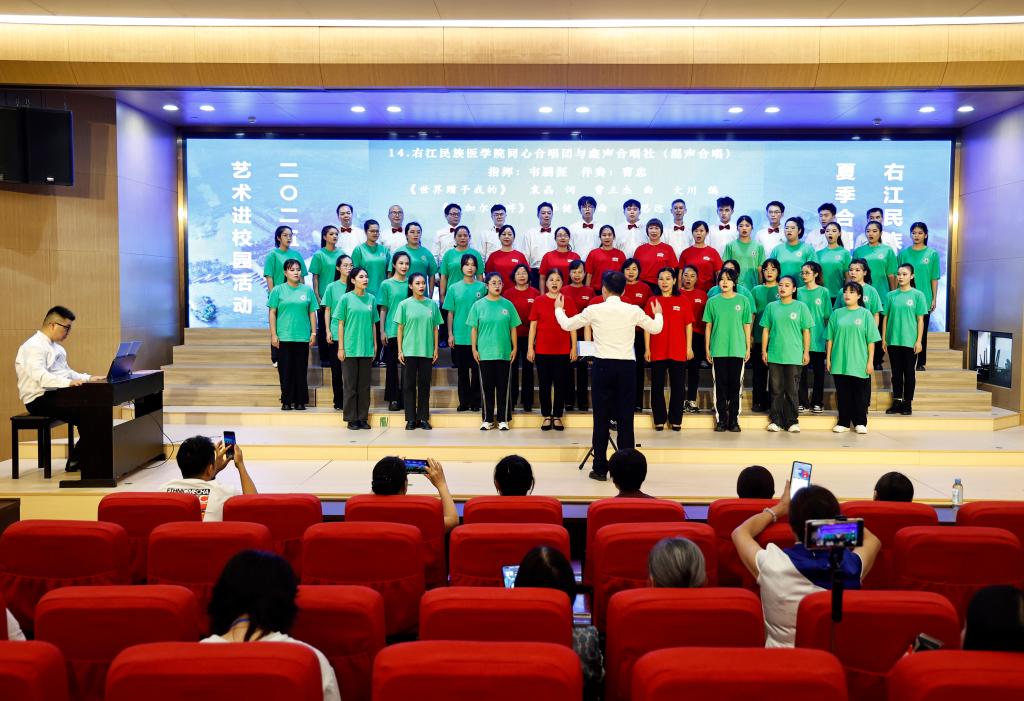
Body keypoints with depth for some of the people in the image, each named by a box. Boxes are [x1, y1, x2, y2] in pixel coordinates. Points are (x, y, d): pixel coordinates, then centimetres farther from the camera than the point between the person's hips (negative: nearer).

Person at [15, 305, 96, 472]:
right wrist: (68, 382, -40)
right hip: (39, 400, -9)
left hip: (56, 395, 9)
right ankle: (76, 461, -11)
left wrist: (88, 378, 6)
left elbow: (67, 372, 22)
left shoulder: (56, 347, 19)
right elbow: (39, 375, -29)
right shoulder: (34, 347, -13)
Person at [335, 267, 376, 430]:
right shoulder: (346, 298, -3)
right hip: (350, 348, -3)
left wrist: (375, 346, 9)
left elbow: (373, 324, 12)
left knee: (364, 385, 8)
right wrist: (340, 348, -5)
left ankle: (363, 418, 15)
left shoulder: (371, 299, 7)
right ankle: (351, 418, 10)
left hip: (366, 348, 3)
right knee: (351, 385, 3)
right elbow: (341, 324, -2)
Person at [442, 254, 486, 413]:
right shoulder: (454, 288, 5)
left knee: (476, 370, 2)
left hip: (477, 336, -1)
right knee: (462, 371, 8)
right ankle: (464, 401, 16)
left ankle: (475, 401, 11)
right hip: (459, 336, 1)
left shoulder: (482, 287, 2)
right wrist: (450, 334, 1)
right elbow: (450, 313, 7)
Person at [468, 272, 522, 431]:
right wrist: (474, 349, -1)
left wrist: (515, 348, 3)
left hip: (504, 353, 1)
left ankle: (503, 419, 14)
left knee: (503, 386, 5)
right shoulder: (478, 305, 1)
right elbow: (474, 329, 3)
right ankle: (487, 419, 15)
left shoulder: (507, 304, 3)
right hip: (485, 353, 0)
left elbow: (513, 328, 7)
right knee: (487, 386, 5)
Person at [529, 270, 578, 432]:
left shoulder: (568, 302, 2)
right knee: (544, 384, 6)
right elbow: (533, 326, 3)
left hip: (563, 351, 0)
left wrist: (574, 347, 0)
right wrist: (530, 347, -1)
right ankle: (546, 416, 17)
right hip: (542, 350, 0)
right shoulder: (539, 301, 2)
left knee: (560, 384, 5)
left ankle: (557, 417, 15)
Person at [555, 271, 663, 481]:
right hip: (626, 366, 1)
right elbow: (655, 328, 16)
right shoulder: (633, 310, 2)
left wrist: (558, 309, 30)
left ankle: (600, 469, 7)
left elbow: (567, 325, 10)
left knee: (601, 418, 4)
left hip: (603, 365, -1)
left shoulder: (594, 310, -2)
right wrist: (658, 314, 39)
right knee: (625, 418, 5)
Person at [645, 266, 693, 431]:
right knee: (657, 386, 5)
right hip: (657, 352, 0)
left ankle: (676, 420, 14)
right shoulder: (651, 301, 3)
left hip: (678, 351, 0)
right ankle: (659, 420, 14)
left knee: (678, 386, 5)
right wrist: (647, 349, 0)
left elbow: (688, 325, 4)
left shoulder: (682, 301, 3)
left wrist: (689, 347, 0)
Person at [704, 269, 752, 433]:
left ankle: (734, 420, 11)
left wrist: (748, 348, 4)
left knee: (735, 385, 3)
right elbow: (708, 326, 8)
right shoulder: (713, 302, 5)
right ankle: (721, 419, 10)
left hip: (737, 350, 0)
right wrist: (707, 348, 4)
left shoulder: (743, 300, 3)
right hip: (718, 350, 0)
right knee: (720, 385, 3)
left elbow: (747, 325, 6)